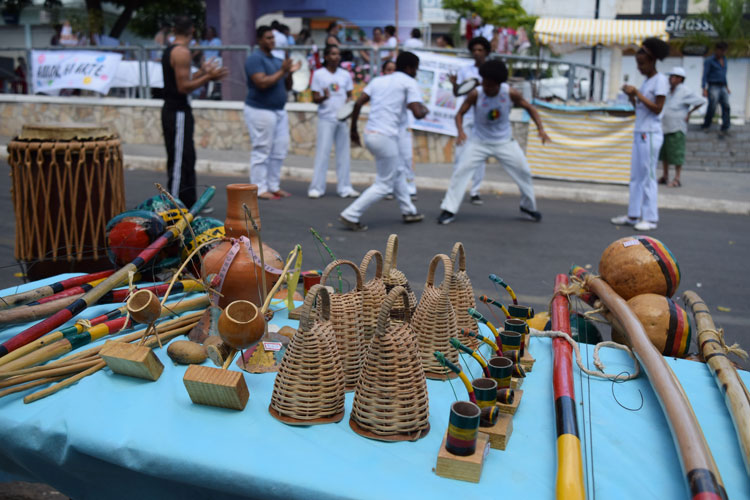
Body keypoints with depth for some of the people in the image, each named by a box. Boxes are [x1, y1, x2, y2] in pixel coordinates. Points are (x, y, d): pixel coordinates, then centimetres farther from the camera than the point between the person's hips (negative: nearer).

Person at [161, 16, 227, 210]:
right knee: (179, 161, -7)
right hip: (178, 112, -10)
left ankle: (189, 204, 23)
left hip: (173, 111, 10)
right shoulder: (182, 52, -15)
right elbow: (184, 87, -20)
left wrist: (202, 72, 26)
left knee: (187, 159, 15)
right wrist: (208, 77, -14)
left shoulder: (169, 50, 14)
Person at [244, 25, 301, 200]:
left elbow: (287, 87, 19)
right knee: (262, 151, -5)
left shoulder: (277, 60, 17)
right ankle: (260, 189, 0)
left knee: (279, 150, 8)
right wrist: (282, 71, -17)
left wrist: (290, 73, 1)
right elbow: (262, 83, -22)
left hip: (279, 111, 9)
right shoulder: (255, 59, -9)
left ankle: (273, 186, 17)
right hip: (260, 111, -9)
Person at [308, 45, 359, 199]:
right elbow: (315, 99, -3)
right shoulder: (319, 74, -1)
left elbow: (349, 95, 13)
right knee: (322, 152, -6)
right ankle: (316, 187, -1)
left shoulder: (345, 75, 10)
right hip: (326, 118, -4)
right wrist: (324, 97, -24)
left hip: (343, 118, 4)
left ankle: (344, 187, 11)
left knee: (343, 152, 6)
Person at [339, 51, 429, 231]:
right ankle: (350, 215, -2)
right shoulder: (409, 82, -2)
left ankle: (408, 211, 36)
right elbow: (417, 113, -13)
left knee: (396, 173, 25)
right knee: (384, 185, 3)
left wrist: (354, 129, 14)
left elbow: (358, 103, 7)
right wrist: (425, 110, 9)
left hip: (369, 134, 8)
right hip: (385, 137, -8)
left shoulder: (378, 80, 15)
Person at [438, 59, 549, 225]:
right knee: (461, 171, -15)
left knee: (524, 172, 6)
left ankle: (528, 207, 29)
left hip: (505, 142, 2)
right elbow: (460, 113, -12)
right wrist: (460, 131, -32)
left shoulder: (511, 93, -18)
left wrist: (540, 128, -14)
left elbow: (529, 108, -3)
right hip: (479, 142, -2)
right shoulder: (475, 94, -22)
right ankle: (449, 210, -8)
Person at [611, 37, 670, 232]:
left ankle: (650, 218, -3)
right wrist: (631, 97, 3)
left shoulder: (660, 80, -8)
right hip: (639, 133, 8)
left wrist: (637, 93, -15)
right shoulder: (647, 81, 17)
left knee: (648, 175, -7)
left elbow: (657, 108, -15)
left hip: (651, 134, -8)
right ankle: (633, 215, 13)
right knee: (636, 175, 9)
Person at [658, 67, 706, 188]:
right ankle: (665, 176, 24)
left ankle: (677, 179, 3)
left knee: (676, 154, -3)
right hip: (664, 126, 7)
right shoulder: (668, 90, 9)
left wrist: (689, 112, -5)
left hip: (676, 128, -7)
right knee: (664, 152, 13)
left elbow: (701, 101, -10)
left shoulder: (684, 92, -10)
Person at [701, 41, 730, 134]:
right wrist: (704, 89, -18)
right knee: (712, 107, -13)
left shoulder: (724, 59, 16)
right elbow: (705, 75, -9)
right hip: (713, 87, -6)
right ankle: (706, 126, 5)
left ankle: (725, 128, -10)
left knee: (726, 106, -9)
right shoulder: (709, 61, -5)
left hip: (722, 87, 6)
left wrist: (726, 86, 22)